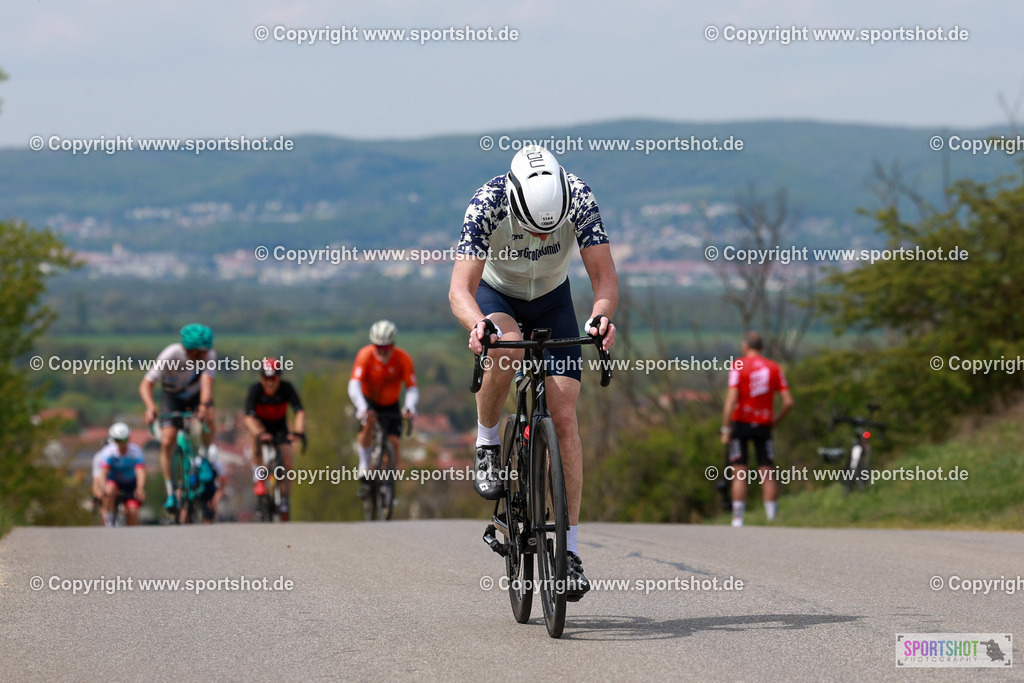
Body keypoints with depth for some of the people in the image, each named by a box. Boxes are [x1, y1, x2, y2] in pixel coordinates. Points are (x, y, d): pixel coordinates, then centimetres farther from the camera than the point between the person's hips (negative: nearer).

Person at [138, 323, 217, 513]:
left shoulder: (210, 355, -28)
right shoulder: (170, 355, -33)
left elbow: (207, 382, -42)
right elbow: (146, 384, -37)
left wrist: (204, 404, -63)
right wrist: (150, 407, -56)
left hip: (197, 395, 1)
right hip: (172, 396, -1)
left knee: (208, 417, -33)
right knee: (167, 442, -18)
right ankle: (170, 493, -6)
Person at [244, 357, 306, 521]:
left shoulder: (286, 388, -26)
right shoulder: (255, 390, -28)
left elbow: (300, 412, -35)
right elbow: (249, 417, -38)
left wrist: (299, 432, -54)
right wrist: (259, 434, -58)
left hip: (280, 426, 1)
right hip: (261, 424, -1)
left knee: (287, 464, -11)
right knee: (258, 437, -37)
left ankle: (284, 503, 7)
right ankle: (258, 478, -25)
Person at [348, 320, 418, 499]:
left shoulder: (403, 359, -21)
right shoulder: (365, 355, -25)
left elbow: (412, 388, -24)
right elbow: (354, 385, -34)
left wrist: (410, 406, -45)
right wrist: (361, 407, -52)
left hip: (390, 405, 2)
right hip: (368, 401, -2)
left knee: (393, 442, -14)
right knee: (369, 420, -34)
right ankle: (364, 469, -23)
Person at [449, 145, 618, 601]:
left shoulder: (578, 198, -30)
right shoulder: (487, 204, -34)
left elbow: (604, 275, -30)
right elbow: (460, 289, -36)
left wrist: (601, 316, -51)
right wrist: (479, 324, -58)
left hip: (552, 299, 1)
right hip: (496, 294, -1)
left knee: (564, 416, -11)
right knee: (507, 349, -38)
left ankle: (569, 549, -7)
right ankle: (487, 444, -11)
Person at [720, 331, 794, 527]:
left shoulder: (739, 367, -5)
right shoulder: (774, 368, 5)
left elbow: (731, 400, -14)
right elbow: (788, 402, 0)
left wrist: (725, 429, -12)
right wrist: (775, 421, 13)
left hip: (741, 423, -2)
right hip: (764, 426, 2)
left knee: (739, 473, 0)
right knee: (768, 472, 4)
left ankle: (738, 518, -5)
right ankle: (773, 517, -1)